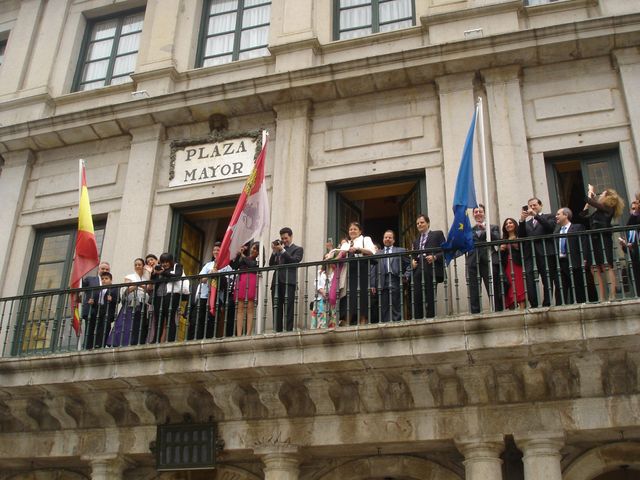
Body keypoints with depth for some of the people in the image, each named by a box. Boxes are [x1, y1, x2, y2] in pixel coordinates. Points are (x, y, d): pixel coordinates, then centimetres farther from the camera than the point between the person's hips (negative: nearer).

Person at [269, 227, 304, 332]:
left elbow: (295, 261, -7)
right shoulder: (279, 249, 24)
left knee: (288, 308, -9)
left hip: (289, 281, -5)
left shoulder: (298, 249, 11)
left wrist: (283, 250, -8)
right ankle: (277, 331, 1)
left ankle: (289, 330, -12)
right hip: (277, 281, 5)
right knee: (277, 309, 1)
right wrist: (274, 251, 2)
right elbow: (271, 264, 15)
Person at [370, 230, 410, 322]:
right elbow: (373, 269, 11)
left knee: (396, 307, -3)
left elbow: (408, 264, 10)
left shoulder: (401, 251, 17)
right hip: (382, 283, 2)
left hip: (395, 282, -2)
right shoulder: (378, 253, 19)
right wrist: (373, 284, 1)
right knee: (384, 309, -1)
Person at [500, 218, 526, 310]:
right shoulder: (503, 240, 19)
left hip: (518, 265, -4)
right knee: (510, 291, -2)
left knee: (520, 288, -11)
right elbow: (501, 256, 15)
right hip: (507, 267, 4)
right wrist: (501, 249, -3)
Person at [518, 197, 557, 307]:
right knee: (530, 283, -11)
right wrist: (522, 220, 0)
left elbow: (550, 227, -7)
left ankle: (547, 305, 3)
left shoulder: (549, 217, 14)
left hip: (545, 254, -3)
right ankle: (534, 306, -10)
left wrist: (536, 215, -8)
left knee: (547, 282, 0)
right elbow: (521, 236, 11)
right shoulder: (527, 222, 24)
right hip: (530, 255, 3)